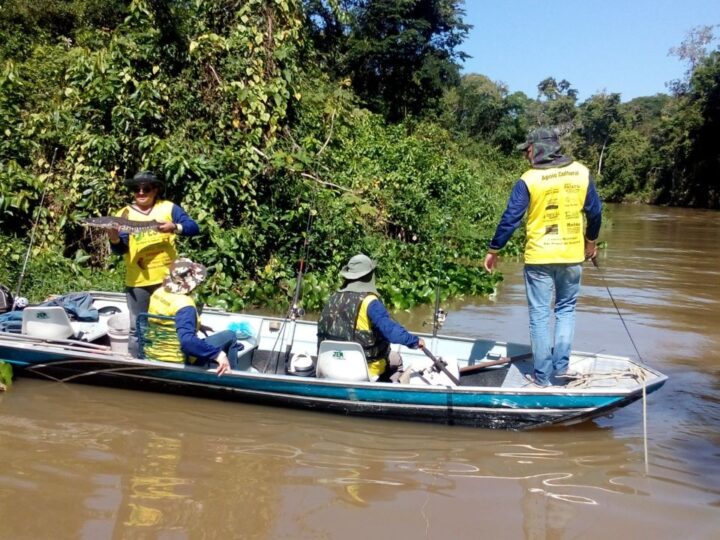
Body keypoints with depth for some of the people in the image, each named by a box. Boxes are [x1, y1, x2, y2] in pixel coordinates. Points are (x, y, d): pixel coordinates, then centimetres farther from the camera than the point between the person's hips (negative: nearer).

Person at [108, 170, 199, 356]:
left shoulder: (168, 208, 1)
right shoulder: (124, 214, 1)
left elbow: (193, 228, -6)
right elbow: (120, 250, -7)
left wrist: (175, 227, -25)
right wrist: (114, 239, -29)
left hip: (168, 279, 0)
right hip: (138, 282, 0)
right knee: (138, 329, 7)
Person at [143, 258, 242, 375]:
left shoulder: (158, 293, -1)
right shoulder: (184, 304, -27)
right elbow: (187, 341, -41)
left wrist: (198, 326, 23)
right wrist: (217, 353, -39)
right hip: (177, 361, -8)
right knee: (229, 336, 5)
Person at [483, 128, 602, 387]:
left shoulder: (529, 180, -10)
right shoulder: (582, 173, 0)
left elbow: (510, 219, -8)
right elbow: (595, 211, 7)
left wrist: (493, 251, 2)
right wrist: (591, 241, 23)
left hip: (539, 258, -3)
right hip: (573, 255, 3)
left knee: (539, 315, 6)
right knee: (566, 310, 19)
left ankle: (542, 376, 9)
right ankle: (561, 365, 15)